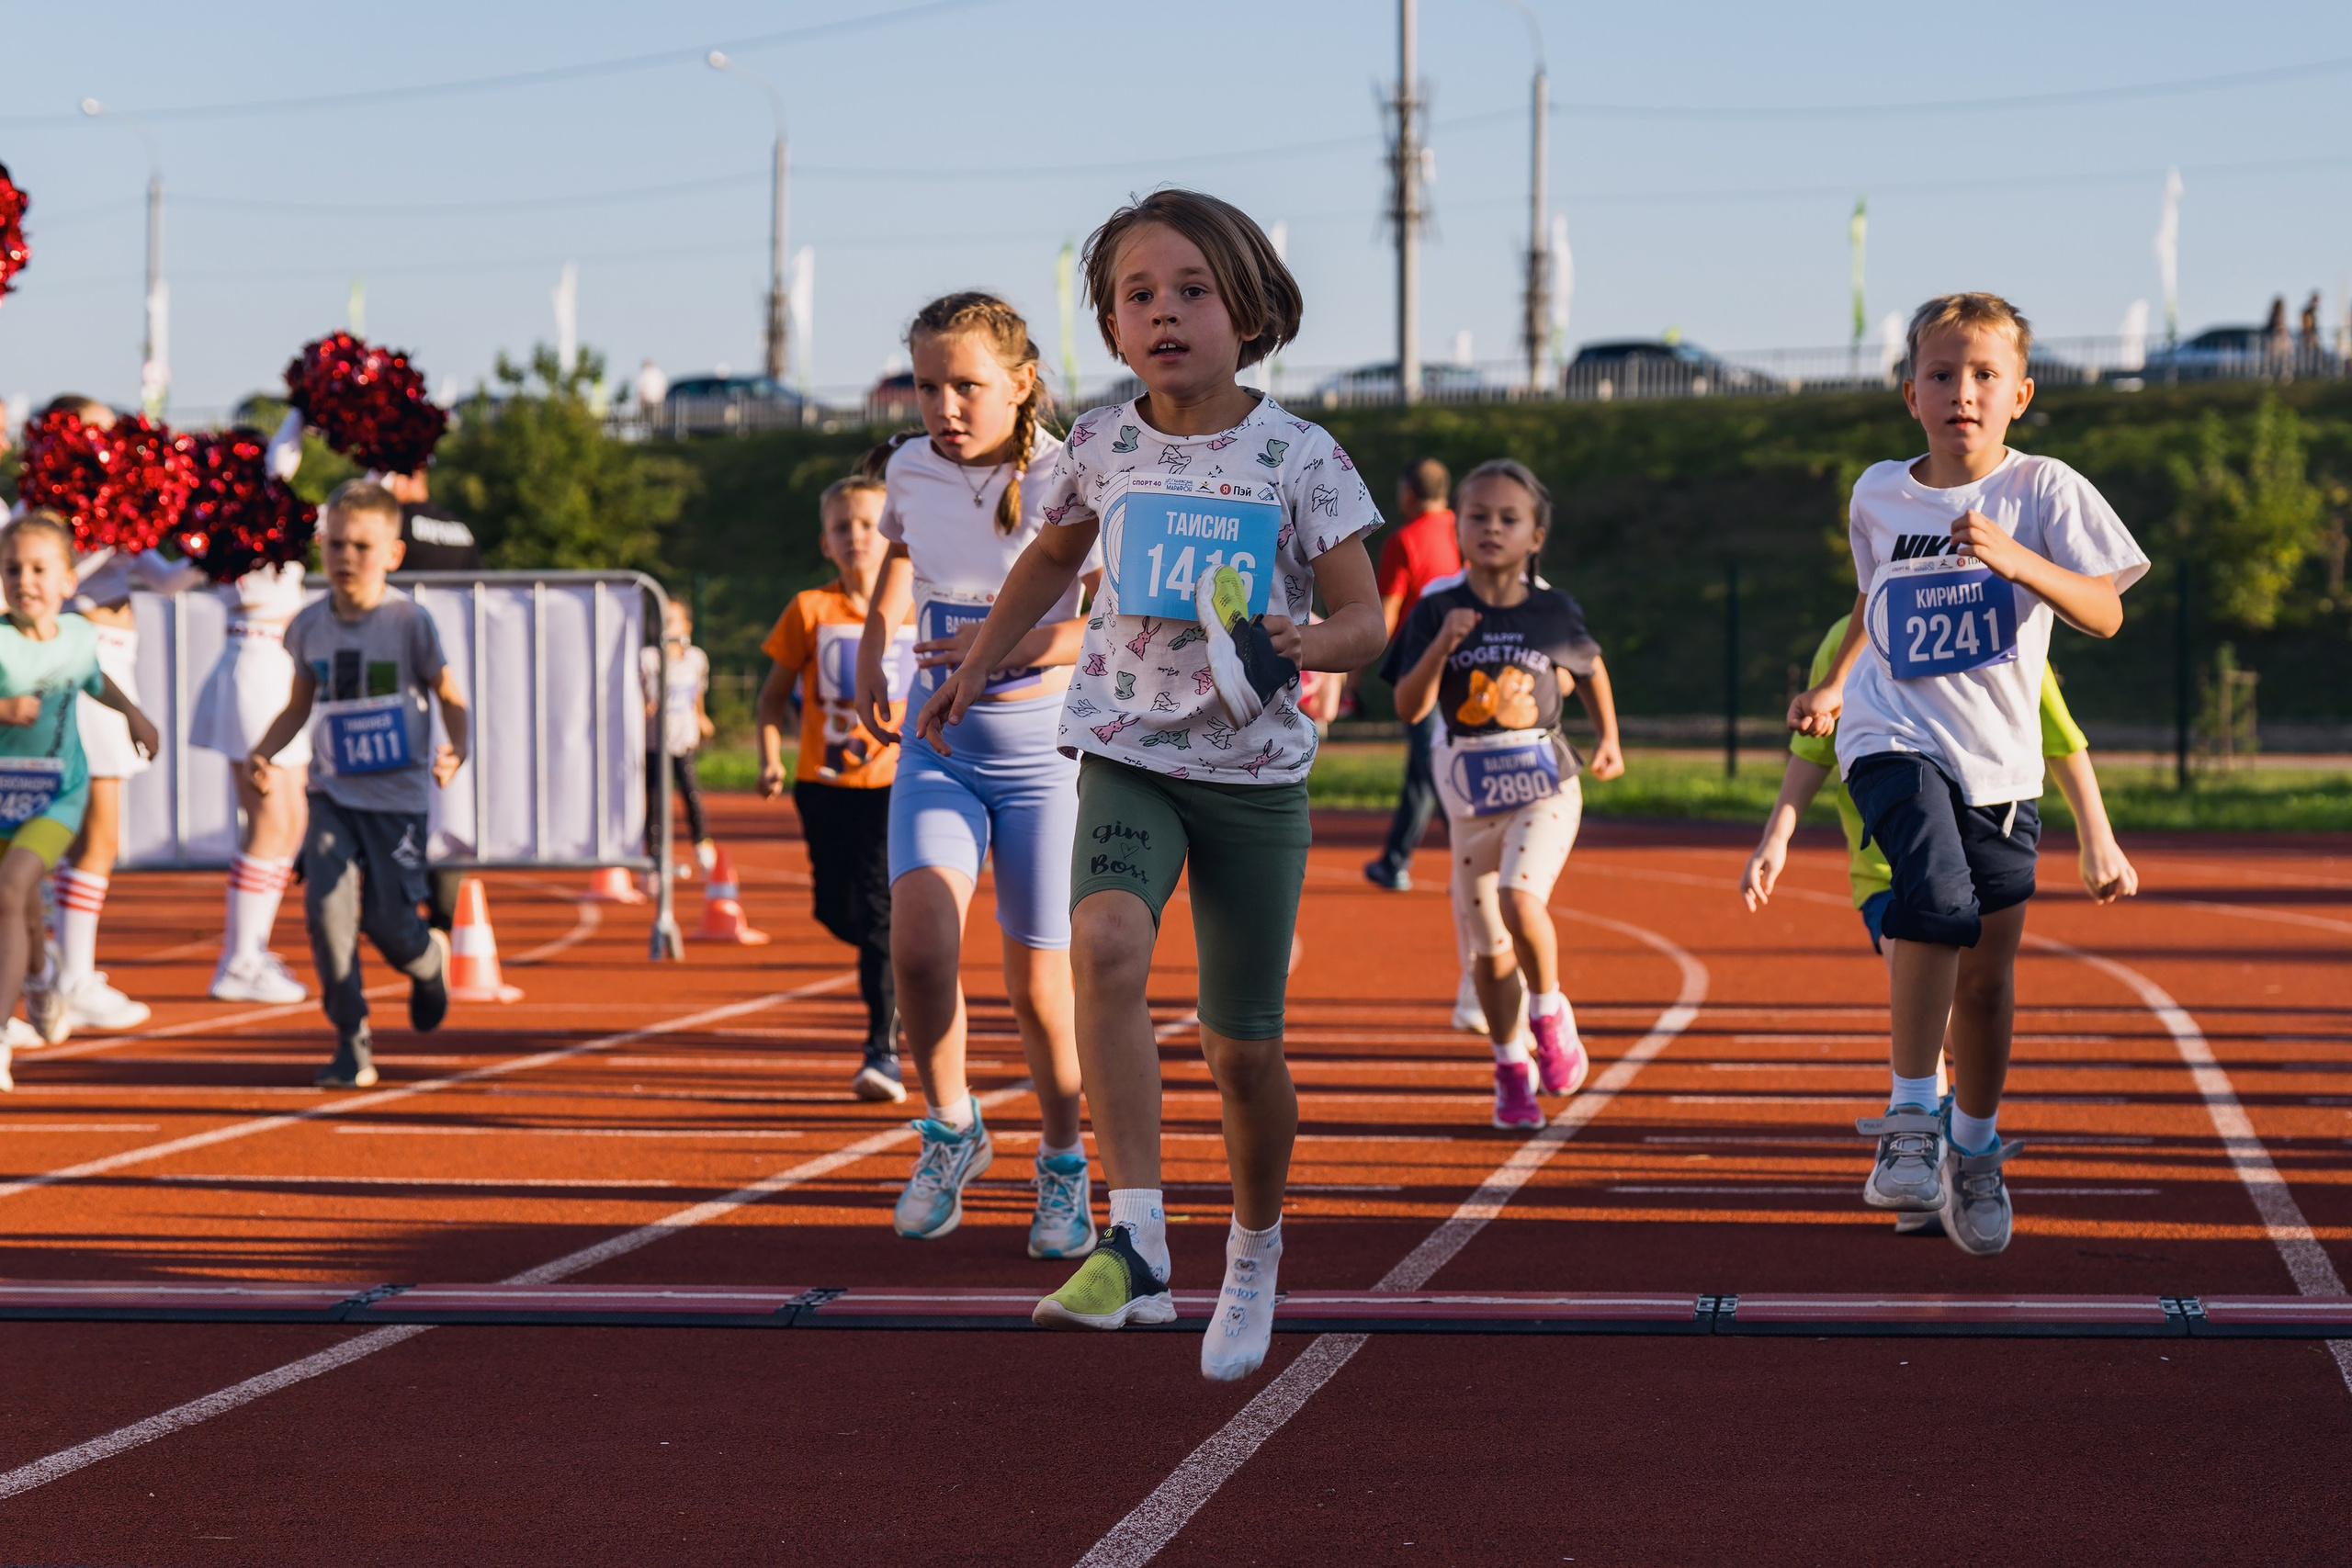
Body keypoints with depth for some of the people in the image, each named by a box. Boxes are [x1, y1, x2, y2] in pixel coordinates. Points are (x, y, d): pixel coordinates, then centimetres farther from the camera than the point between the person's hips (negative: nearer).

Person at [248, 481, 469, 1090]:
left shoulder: (408, 623, -9)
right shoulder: (309, 627, 3)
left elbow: (451, 699, -2)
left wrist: (454, 750, -21)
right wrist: (263, 754, 1)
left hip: (398, 795, -3)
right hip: (333, 794, 3)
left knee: (389, 925, -1)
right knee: (326, 907, -16)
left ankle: (428, 961, 39)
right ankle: (352, 1044, -6)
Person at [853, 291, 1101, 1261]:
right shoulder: (910, 469, 0)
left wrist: (1013, 648, -29)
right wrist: (875, 644, 12)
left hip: (1045, 754, -3)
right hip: (936, 751, 3)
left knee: (1037, 988, 1)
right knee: (919, 945, -20)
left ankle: (1063, 1165, 26)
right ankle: (952, 1129, 5)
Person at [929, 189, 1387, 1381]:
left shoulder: (1300, 458, -7)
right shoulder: (1101, 450, 1)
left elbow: (1365, 621, -5)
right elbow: (1056, 555, 23)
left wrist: (1295, 644, -26)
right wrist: (975, 668, 29)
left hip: (1255, 770, -1)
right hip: (1128, 755, 1)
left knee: (1242, 1051, 5)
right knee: (1105, 946, -29)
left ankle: (1254, 1251, 34)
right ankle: (1136, 1246, -33)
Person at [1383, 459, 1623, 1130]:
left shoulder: (1553, 612, -2)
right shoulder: (1437, 611, -5)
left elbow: (1590, 666, 19)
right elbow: (1409, 708, -12)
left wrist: (1609, 738, 19)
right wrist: (1441, 647, -25)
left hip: (1545, 785, -1)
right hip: (1471, 796, 1)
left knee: (1520, 899, -27)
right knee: (1491, 949, 8)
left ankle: (1549, 1014, -1)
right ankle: (1511, 1071, 28)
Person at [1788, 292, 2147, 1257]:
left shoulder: (2044, 491, -4)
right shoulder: (1877, 495, 5)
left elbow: (2106, 613, -15)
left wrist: (2018, 561, -29)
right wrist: (1833, 684, 15)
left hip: (1999, 758, 1)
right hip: (1894, 738, -1)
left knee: (1989, 970, 8)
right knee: (1937, 900, -29)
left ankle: (1974, 1150, 31)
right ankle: (1911, 1120, -22)